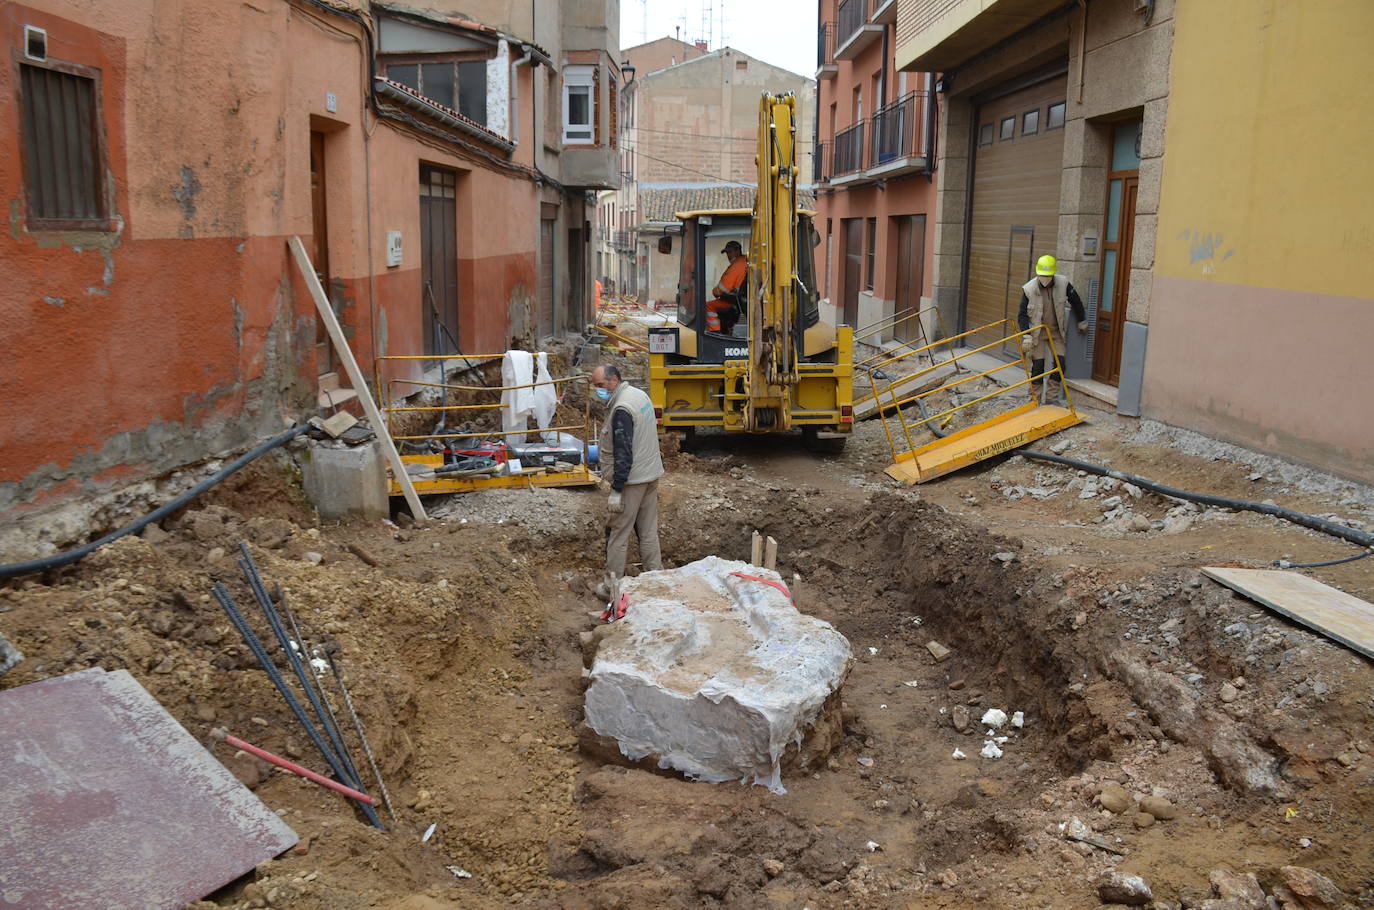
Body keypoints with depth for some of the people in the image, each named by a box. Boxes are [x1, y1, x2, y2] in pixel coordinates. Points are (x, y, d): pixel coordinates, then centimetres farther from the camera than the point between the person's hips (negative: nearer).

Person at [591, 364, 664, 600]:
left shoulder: (621, 409, -20)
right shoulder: (639, 395, 9)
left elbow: (623, 454, -24)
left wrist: (616, 491, -22)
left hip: (631, 480, -9)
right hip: (651, 474, 9)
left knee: (617, 534, 1)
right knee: (649, 532, 14)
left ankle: (612, 587, 8)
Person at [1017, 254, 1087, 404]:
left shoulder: (1063, 284, -12)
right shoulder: (1029, 289, -17)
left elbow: (1076, 302, 5)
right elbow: (1022, 314, -11)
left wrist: (1082, 322, 15)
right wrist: (1026, 336, -19)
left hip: (1056, 331, 3)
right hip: (1037, 332, -2)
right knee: (1037, 366, -5)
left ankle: (1052, 397, 11)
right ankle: (1034, 397, 9)